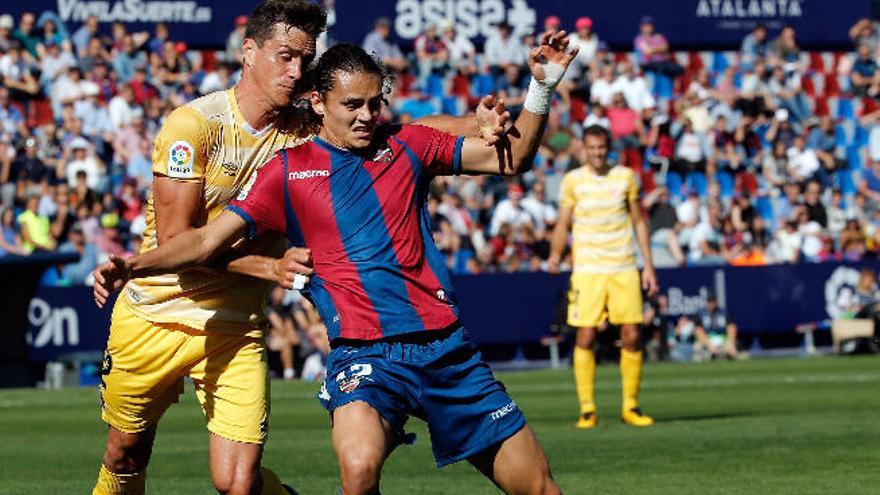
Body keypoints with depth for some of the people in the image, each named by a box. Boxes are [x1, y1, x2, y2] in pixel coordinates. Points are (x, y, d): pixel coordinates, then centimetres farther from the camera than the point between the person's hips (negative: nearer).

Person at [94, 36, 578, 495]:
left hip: (445, 345, 3)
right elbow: (208, 239, 4)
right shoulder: (288, 171, 4)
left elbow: (511, 158, 14)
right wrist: (131, 265, -9)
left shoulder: (406, 146, 10)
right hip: (364, 354, -3)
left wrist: (541, 88, 1)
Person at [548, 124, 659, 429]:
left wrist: (648, 266, 9)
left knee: (631, 337, -3)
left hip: (624, 268, 1)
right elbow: (563, 224, 5)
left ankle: (630, 406, 10)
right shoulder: (572, 180, 2)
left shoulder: (626, 177, 7)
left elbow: (639, 221, 13)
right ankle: (587, 409, 1)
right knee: (585, 337, -7)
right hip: (587, 270, -1)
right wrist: (555, 254, -14)